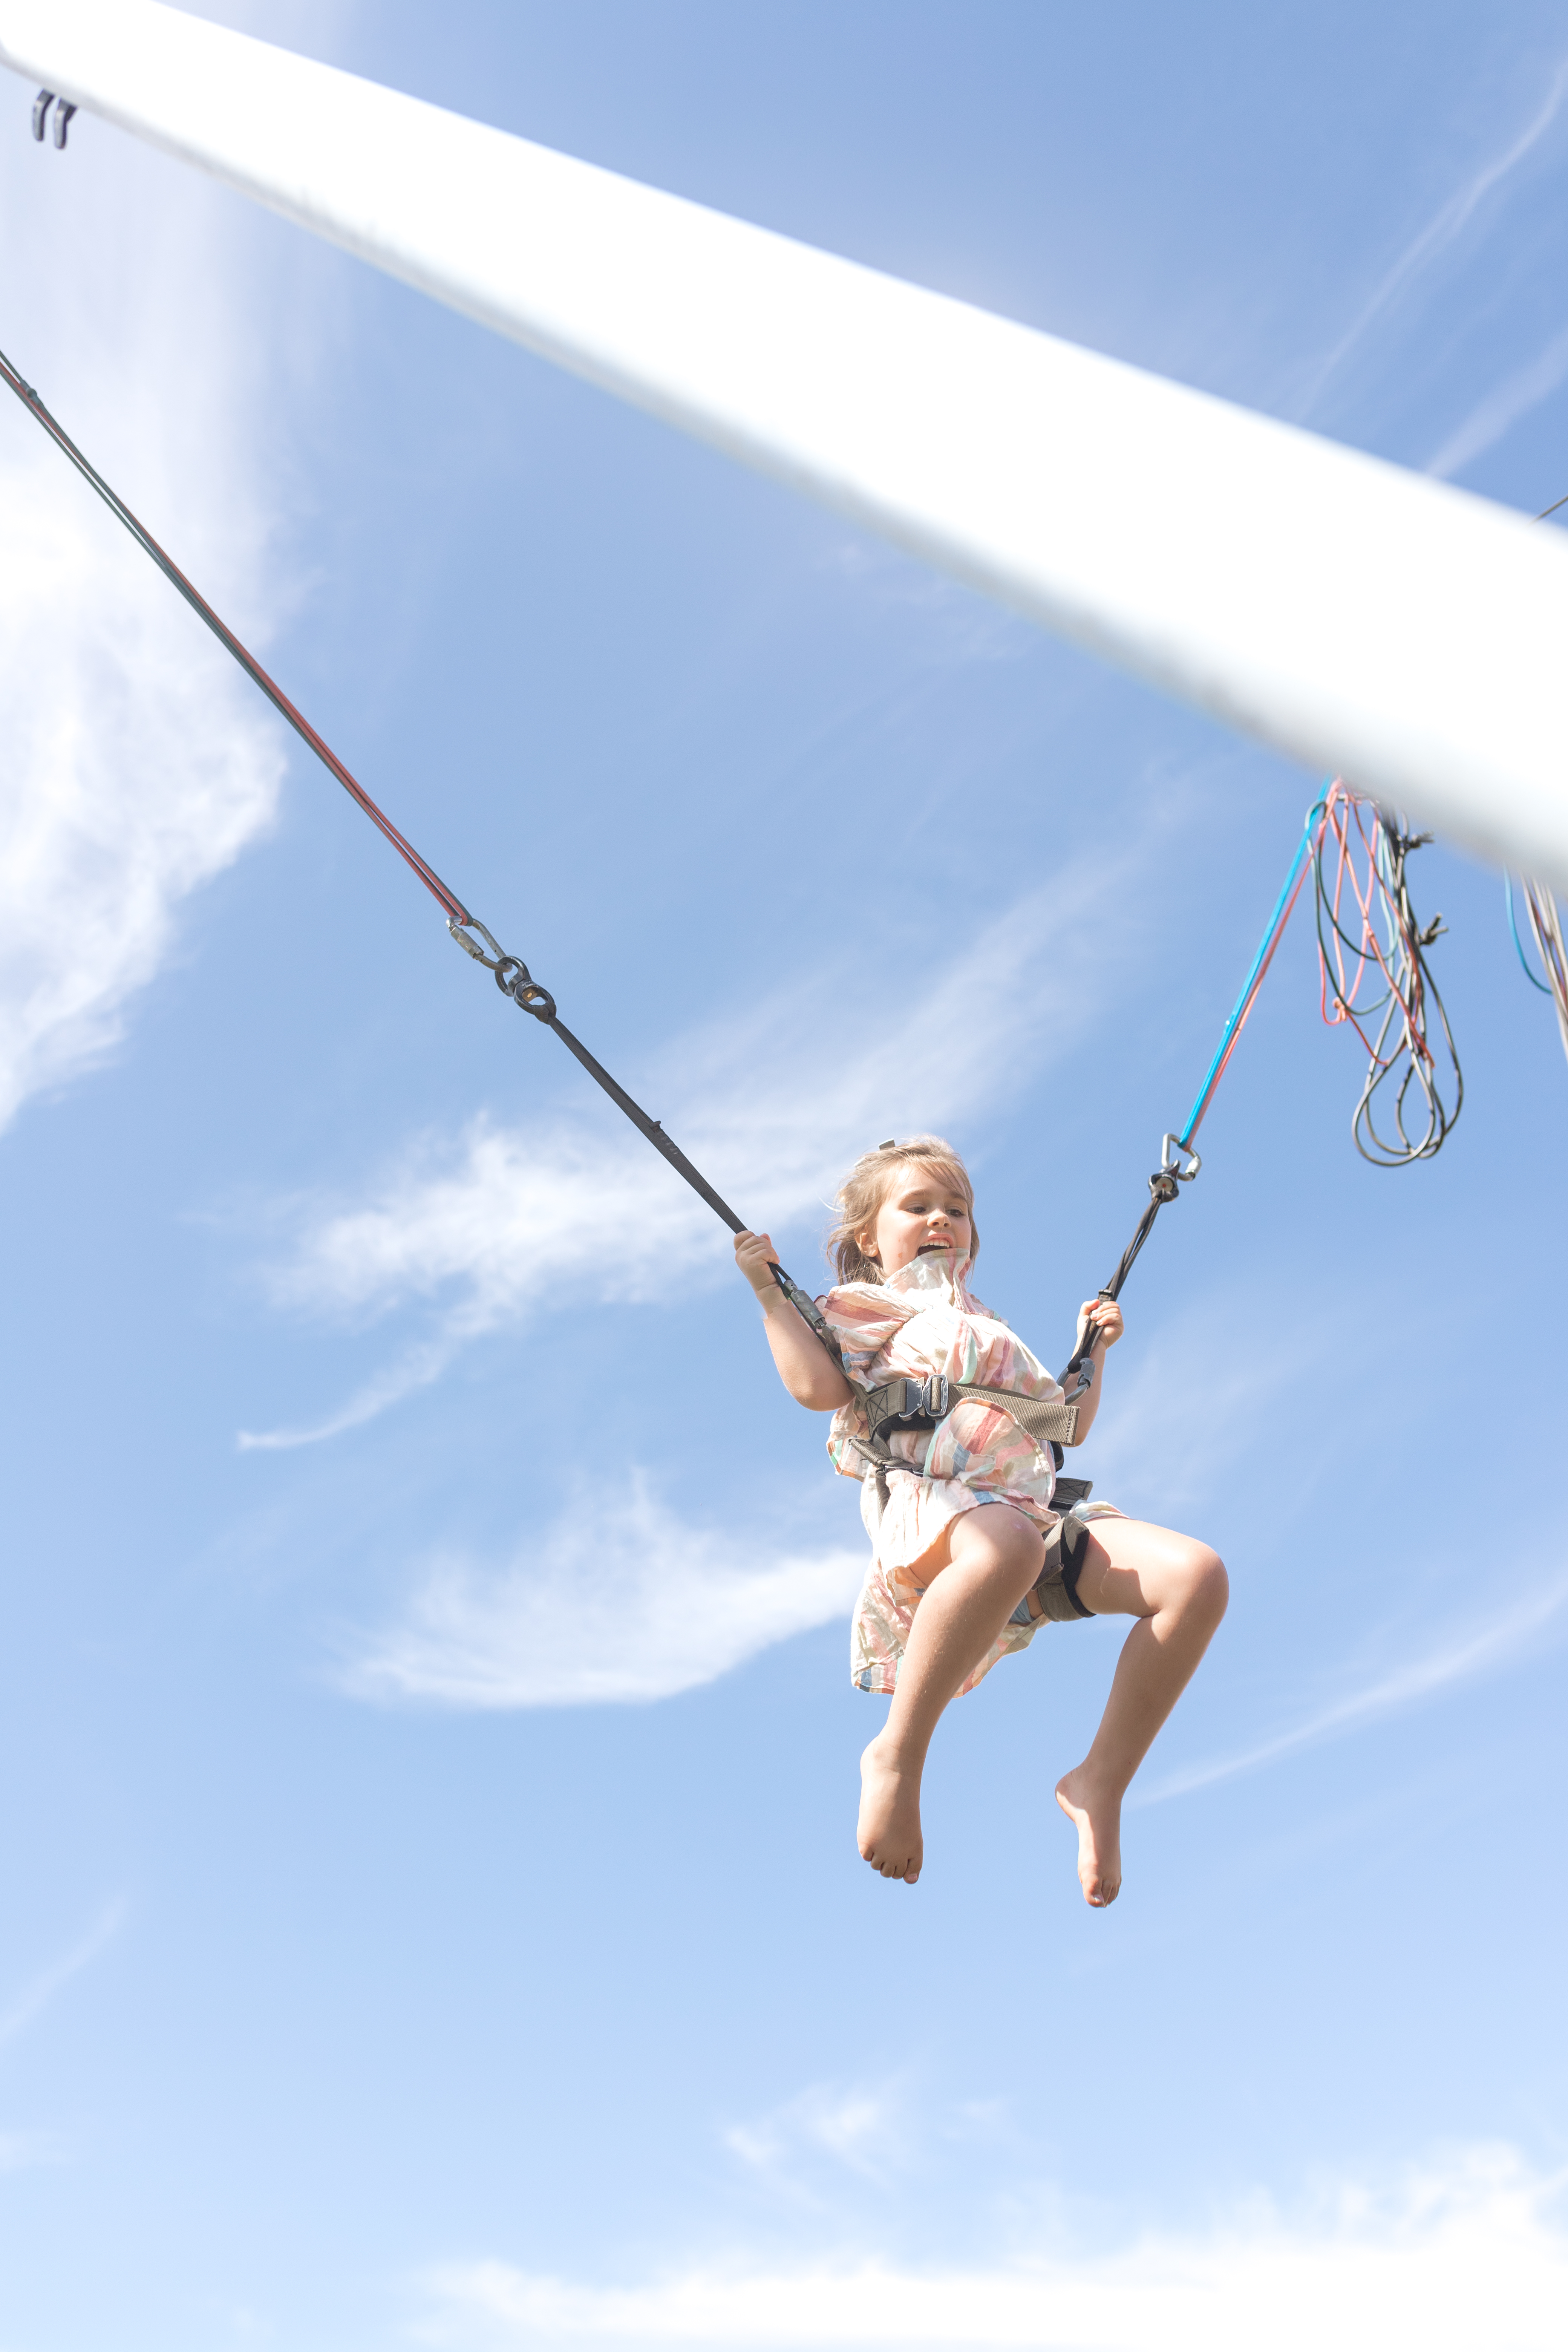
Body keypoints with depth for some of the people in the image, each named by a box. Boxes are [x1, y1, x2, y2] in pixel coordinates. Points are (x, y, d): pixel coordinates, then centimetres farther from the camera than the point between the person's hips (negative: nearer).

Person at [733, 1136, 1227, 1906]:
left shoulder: (991, 1331, 42)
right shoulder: (864, 1309, 23)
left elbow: (1072, 1425, 45)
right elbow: (817, 1387, 1)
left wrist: (1094, 1348, 39)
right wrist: (769, 1292, 4)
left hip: (1035, 1518, 6)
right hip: (927, 1504, -6)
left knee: (1199, 1575, -18)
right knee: (1006, 1545, -45)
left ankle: (1101, 1783, -11)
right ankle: (897, 1755, -27)